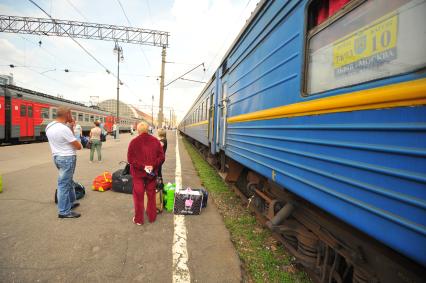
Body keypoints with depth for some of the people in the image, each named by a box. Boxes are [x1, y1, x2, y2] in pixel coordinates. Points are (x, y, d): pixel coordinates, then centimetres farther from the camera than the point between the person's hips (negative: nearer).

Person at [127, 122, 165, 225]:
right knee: (151, 195, 16)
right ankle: (152, 217, 28)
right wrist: (153, 166, -12)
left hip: (138, 173, -2)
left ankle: (138, 219, 19)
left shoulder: (134, 142, -9)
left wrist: (142, 166, -14)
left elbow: (130, 159, -13)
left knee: (138, 196, 10)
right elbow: (161, 157, -6)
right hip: (152, 173, 2)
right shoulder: (155, 141, -2)